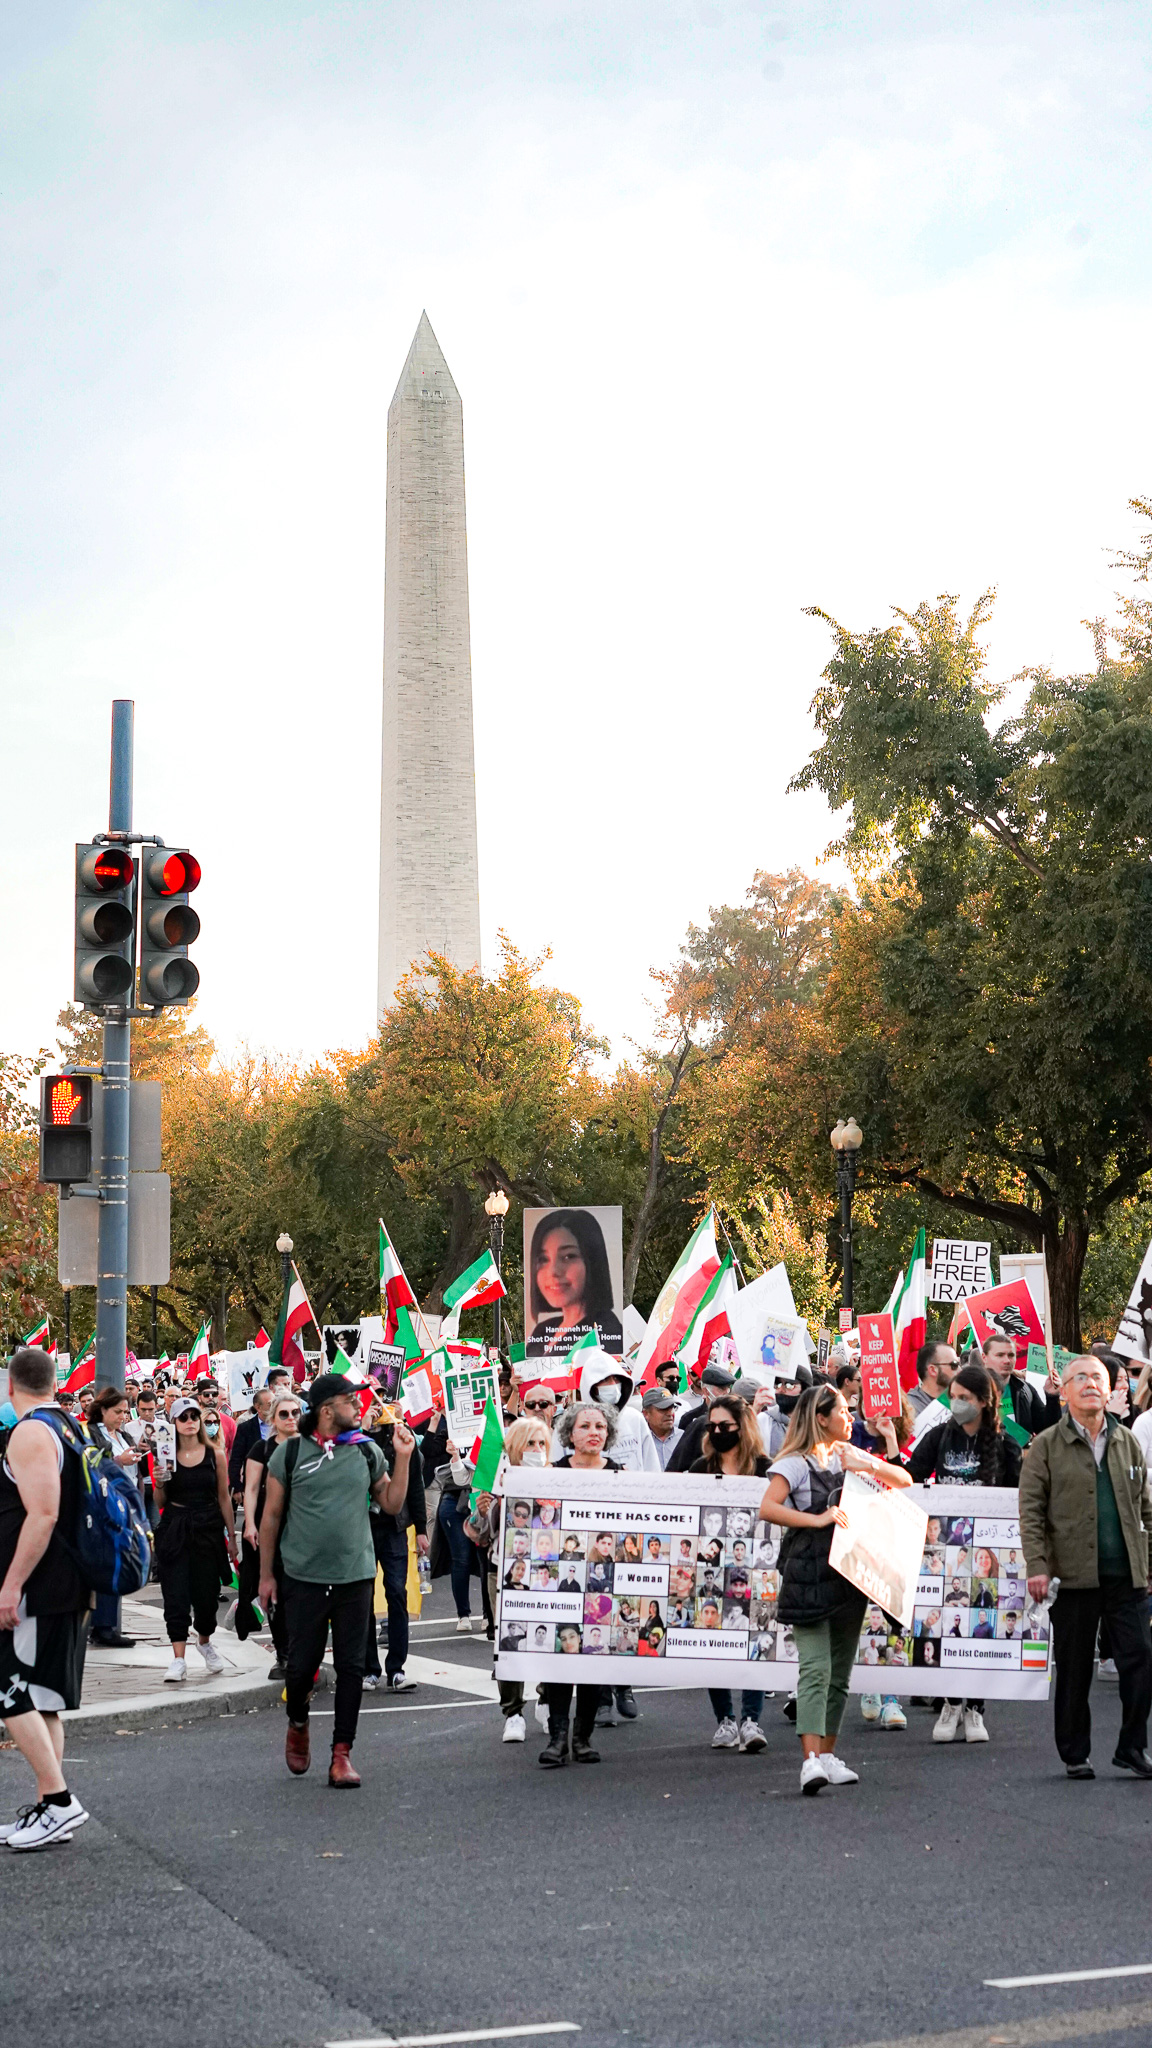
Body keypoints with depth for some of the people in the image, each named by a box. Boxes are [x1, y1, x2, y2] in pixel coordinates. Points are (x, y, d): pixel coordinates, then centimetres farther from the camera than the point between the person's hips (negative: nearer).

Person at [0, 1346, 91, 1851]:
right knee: (42, 1701, 12)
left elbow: (43, 1514, -24)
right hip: (67, 1587, 10)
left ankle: (59, 1800, -10)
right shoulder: (70, 1428, 15)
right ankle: (49, 1809, 14)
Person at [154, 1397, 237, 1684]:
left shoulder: (215, 1455, 1)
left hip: (208, 1528, 1)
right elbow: (160, 1503, 4)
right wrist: (159, 1484, -16)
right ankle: (179, 1659, -5)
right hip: (174, 1529, -1)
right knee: (176, 1595, -6)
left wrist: (231, 1537, 7)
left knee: (206, 1592, 6)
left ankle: (204, 1640, 35)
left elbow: (224, 1498, 6)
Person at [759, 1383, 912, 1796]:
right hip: (809, 1573, -7)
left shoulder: (849, 1455, 16)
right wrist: (819, 1520, -23)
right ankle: (811, 1761, -23)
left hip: (850, 1574, 7)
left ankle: (828, 1755, 20)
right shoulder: (795, 1463, -4)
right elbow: (768, 1508, -18)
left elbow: (904, 1480, 19)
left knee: (840, 1672, 11)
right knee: (815, 1669, -16)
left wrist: (870, 1466, 0)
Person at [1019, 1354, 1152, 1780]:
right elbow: (1030, 1511, -2)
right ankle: (1075, 1755, 16)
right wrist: (1037, 1566, -11)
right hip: (1073, 1576, -2)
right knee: (1074, 1669, 5)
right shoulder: (1047, 1446, 2)